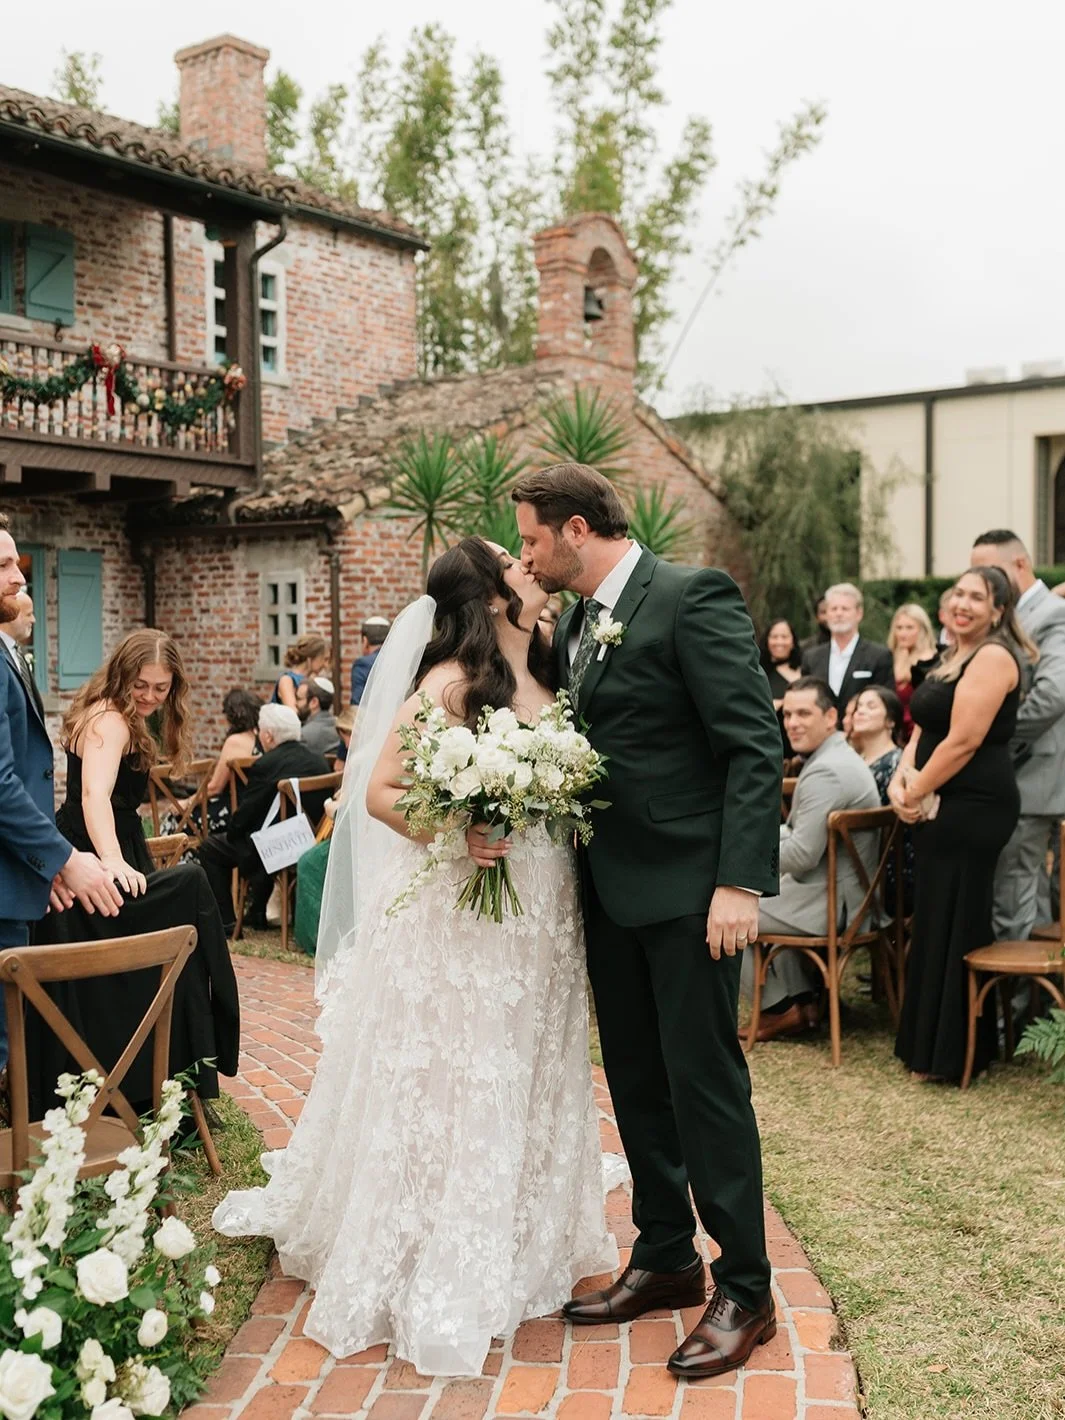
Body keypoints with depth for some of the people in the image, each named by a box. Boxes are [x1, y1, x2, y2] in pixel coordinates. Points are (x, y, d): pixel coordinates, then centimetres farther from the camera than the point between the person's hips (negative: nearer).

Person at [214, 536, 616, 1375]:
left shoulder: (546, 681, 9)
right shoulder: (452, 682, -10)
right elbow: (380, 792, -14)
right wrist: (455, 835, -25)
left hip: (543, 921, 7)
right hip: (462, 916, -7)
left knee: (529, 1083, 15)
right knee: (452, 1089, 2)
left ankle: (524, 1247, 32)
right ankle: (439, 1279, 16)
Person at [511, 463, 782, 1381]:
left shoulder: (693, 597, -13)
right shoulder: (574, 624, 11)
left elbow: (756, 745, -17)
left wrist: (740, 883, -22)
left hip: (687, 887, -8)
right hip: (610, 888, 8)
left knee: (704, 1082, 1)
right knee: (636, 1082, 15)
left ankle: (745, 1292, 17)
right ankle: (665, 1261, 32)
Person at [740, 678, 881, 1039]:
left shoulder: (825, 771, -23)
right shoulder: (838, 755, 11)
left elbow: (802, 854, -25)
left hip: (835, 902, -10)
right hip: (846, 891, 10)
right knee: (767, 896, 31)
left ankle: (779, 1007, 9)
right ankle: (803, 998, 25)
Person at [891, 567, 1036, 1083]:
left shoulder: (993, 656, -14)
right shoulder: (954, 656, 16)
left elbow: (963, 741, -21)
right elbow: (923, 726, 14)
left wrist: (914, 794, -12)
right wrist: (902, 775, -4)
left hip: (973, 806, -10)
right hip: (945, 805, 10)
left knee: (952, 924, -1)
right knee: (938, 920, 15)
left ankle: (949, 1051, 11)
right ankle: (932, 1042, 26)